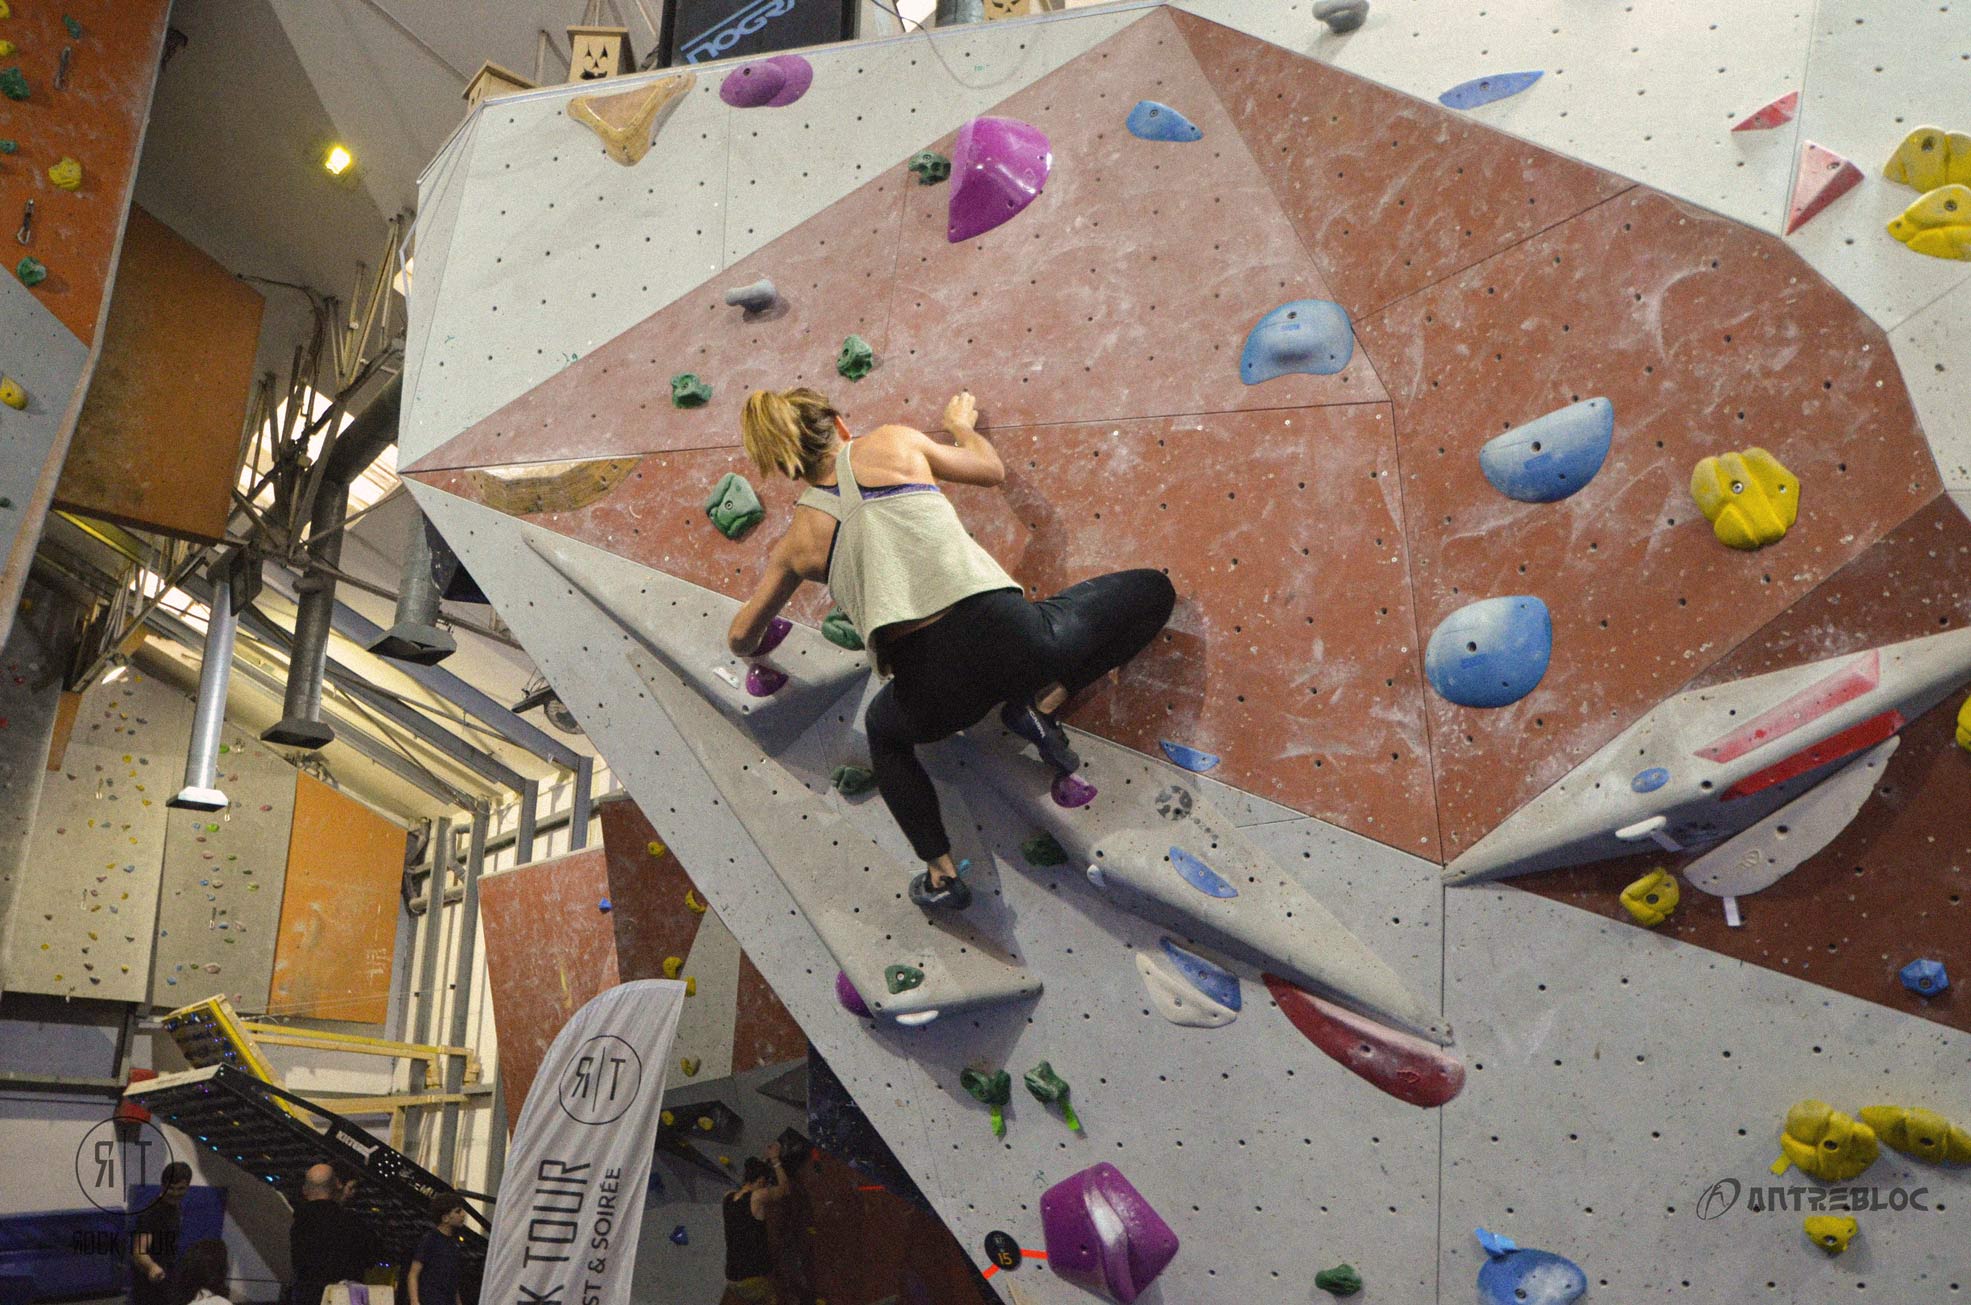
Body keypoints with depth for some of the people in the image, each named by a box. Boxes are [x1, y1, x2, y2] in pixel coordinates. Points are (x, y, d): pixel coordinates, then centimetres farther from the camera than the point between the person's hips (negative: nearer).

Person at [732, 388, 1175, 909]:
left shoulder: (796, 541, 16)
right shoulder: (890, 442, 11)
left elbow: (740, 638, 28)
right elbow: (991, 469, 25)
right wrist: (961, 424, 46)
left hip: (927, 692, 2)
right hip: (1005, 634, -1)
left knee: (885, 730, 39)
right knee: (1153, 589, 21)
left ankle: (940, 872, 24)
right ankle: (1044, 703, 11)